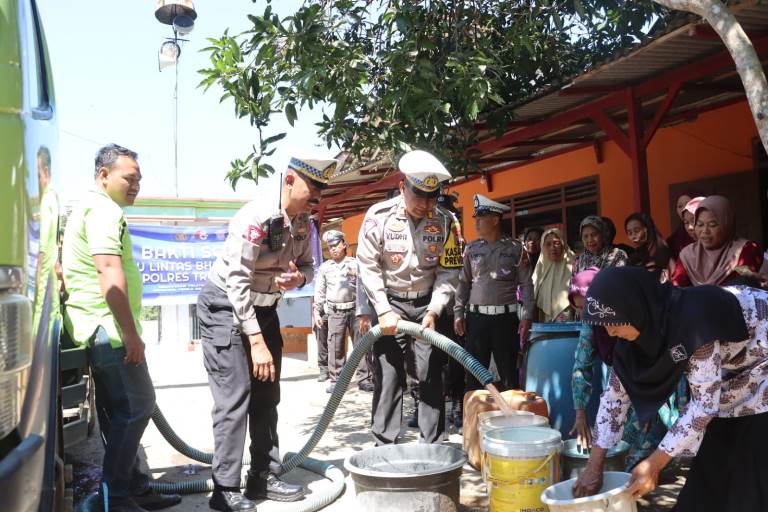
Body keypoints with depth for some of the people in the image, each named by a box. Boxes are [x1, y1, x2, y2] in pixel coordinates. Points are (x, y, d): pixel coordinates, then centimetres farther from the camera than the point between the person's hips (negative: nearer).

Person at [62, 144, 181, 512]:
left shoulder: (90, 208, 23)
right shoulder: (104, 210, -12)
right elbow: (111, 276, -23)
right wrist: (131, 332, -22)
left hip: (100, 328, 11)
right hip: (109, 327, -11)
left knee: (120, 411, 13)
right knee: (136, 406, -7)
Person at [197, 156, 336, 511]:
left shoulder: (303, 222, -3)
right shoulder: (256, 218, -26)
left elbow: (307, 266, 9)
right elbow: (236, 283, -27)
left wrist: (297, 278, -17)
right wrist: (256, 342, -28)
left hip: (263, 308, 8)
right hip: (225, 307, -8)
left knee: (267, 395, 10)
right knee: (235, 397, -9)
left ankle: (264, 476, 21)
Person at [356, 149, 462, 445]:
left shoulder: (446, 221, -8)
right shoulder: (379, 216, -13)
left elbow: (449, 271, -4)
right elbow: (368, 267, -9)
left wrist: (433, 311, -13)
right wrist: (383, 310, -14)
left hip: (428, 306, 1)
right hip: (389, 304, -1)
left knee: (431, 376, 2)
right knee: (388, 376, 0)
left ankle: (432, 446, 13)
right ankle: (384, 445, 10)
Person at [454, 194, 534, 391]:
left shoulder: (515, 248, 0)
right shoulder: (471, 249, 7)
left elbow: (526, 284, 1)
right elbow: (463, 282, 10)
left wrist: (527, 317, -5)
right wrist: (458, 312, 3)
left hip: (505, 317, -2)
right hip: (476, 317, 2)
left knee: (509, 373, 5)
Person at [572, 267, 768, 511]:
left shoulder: (693, 319, -36)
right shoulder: (646, 322, -14)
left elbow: (705, 402, -29)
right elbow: (616, 392, -7)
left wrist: (653, 464, -24)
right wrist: (594, 467, -8)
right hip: (734, 370, 6)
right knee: (712, 475, 7)